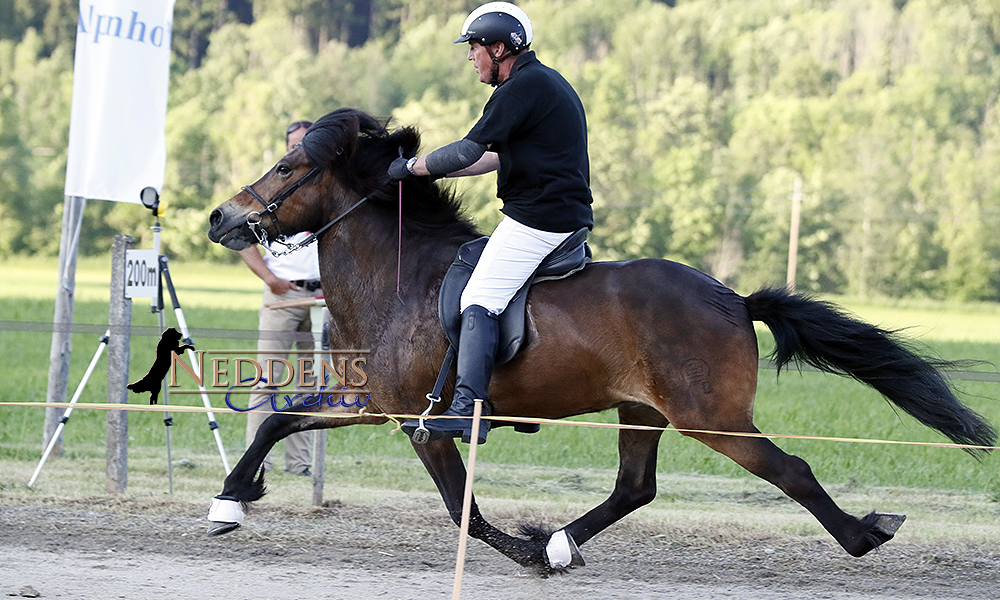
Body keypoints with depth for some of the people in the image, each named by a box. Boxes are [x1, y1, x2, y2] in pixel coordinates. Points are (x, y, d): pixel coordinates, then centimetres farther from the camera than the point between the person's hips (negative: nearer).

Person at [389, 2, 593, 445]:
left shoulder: (521, 87, -13)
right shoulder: (549, 83, 19)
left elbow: (468, 151, -17)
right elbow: (499, 156, 26)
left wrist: (412, 167, -3)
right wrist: (436, 171, 23)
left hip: (535, 220, -11)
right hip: (571, 219, 11)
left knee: (479, 302, -16)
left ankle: (467, 409, -30)